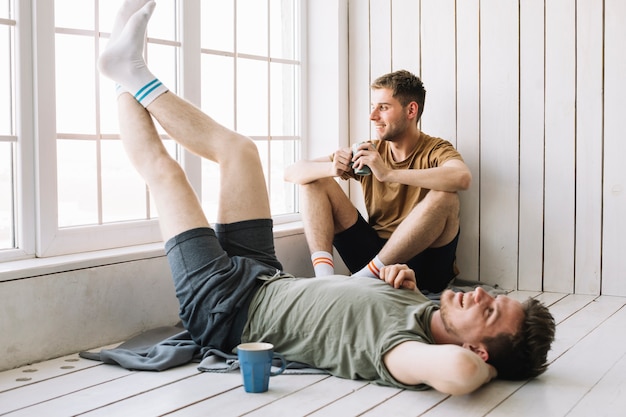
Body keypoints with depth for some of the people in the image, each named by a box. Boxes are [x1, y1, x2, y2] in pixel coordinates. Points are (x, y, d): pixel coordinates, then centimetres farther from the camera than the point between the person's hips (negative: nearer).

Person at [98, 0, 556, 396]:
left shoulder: (406, 347, -35)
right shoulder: (424, 306, -10)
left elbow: (459, 370, -59)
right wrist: (406, 280, -12)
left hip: (224, 306, -7)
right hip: (266, 279, 7)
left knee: (163, 168, -5)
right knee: (239, 148, 8)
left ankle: (129, 76, 24)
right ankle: (132, 72, 22)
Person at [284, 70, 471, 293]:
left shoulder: (435, 150, -5)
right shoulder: (368, 152, 6)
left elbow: (463, 177, -32)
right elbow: (291, 172, 3)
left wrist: (388, 173, -33)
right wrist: (331, 168, -19)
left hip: (421, 262, -4)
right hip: (373, 253, 4)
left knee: (443, 195, -29)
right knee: (314, 181, 0)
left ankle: (364, 276, -26)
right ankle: (324, 276, -22)